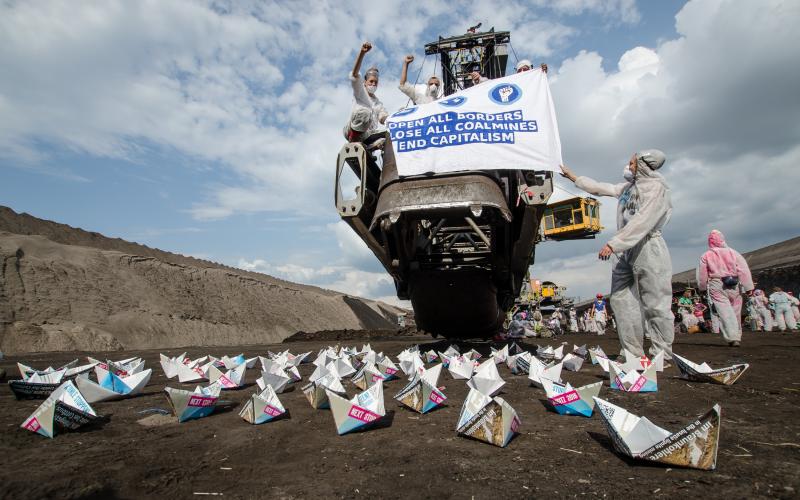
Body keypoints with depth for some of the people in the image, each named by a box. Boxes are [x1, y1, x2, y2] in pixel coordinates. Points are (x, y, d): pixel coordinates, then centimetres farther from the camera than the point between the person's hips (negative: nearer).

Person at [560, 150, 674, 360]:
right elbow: (600, 188, 29)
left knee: (655, 304, -6)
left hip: (648, 247, -9)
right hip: (626, 250, 9)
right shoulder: (628, 187, 20)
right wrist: (573, 177, 32)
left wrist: (613, 244, -22)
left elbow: (642, 222, -17)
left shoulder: (656, 187, -5)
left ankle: (661, 355, -1)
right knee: (621, 299, 4)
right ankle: (633, 353, 8)